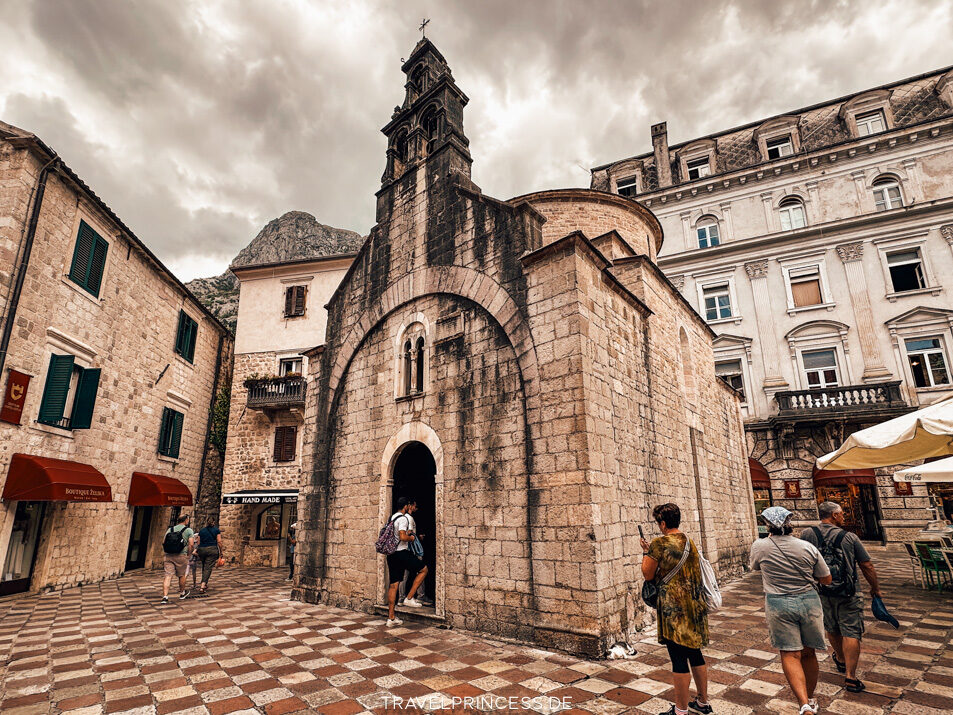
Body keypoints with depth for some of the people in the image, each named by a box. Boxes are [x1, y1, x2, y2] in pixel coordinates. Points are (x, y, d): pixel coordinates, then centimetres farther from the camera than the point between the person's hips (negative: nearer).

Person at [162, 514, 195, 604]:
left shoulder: (170, 529, 15)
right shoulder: (189, 530, 2)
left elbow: (163, 543, 10)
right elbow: (191, 544, -7)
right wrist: (188, 555, 4)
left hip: (168, 556, 3)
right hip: (181, 556, -3)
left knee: (168, 576, 0)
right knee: (181, 575, 14)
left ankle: (165, 596, -9)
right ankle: (182, 593, 31)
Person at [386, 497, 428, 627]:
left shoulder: (393, 517, 17)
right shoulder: (404, 518, -12)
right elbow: (403, 537, -24)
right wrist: (412, 537, -5)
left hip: (391, 554, 9)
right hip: (401, 552, -9)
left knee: (393, 585, 9)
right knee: (423, 570, 6)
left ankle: (391, 618, 11)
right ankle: (409, 598, 3)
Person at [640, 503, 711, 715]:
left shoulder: (659, 543, -16)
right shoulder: (689, 542, 7)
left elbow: (648, 574, -9)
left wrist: (645, 552, 4)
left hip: (674, 607, -8)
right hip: (694, 605, 8)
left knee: (678, 659, 2)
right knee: (695, 653, 19)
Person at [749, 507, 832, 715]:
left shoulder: (760, 546, -9)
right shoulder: (808, 547, -7)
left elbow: (753, 567, 13)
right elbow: (826, 579, 3)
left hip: (779, 605, -3)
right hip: (809, 602, 3)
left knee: (790, 654, 3)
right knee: (808, 653, 18)